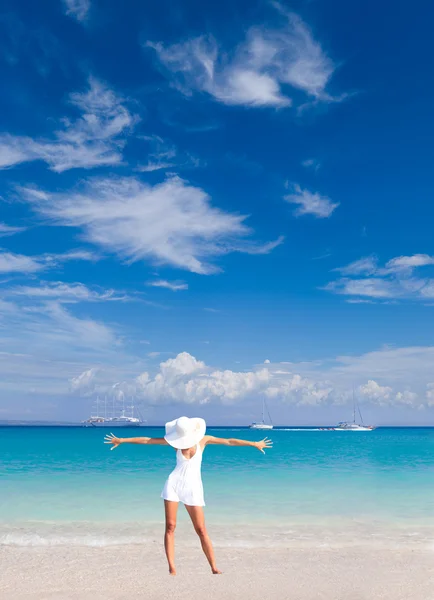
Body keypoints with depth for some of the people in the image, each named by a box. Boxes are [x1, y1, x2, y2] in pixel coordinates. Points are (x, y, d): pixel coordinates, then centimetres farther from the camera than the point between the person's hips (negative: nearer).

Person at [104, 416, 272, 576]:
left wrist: (254, 444, -7)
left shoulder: (203, 440, -4)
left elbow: (229, 441, -6)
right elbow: (147, 440, -4)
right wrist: (122, 440, -3)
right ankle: (172, 568, 4)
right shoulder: (176, 441, -4)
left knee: (201, 530, -2)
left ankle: (214, 568, 4)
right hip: (174, 484, 0)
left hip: (193, 488, 0)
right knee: (170, 527, -3)